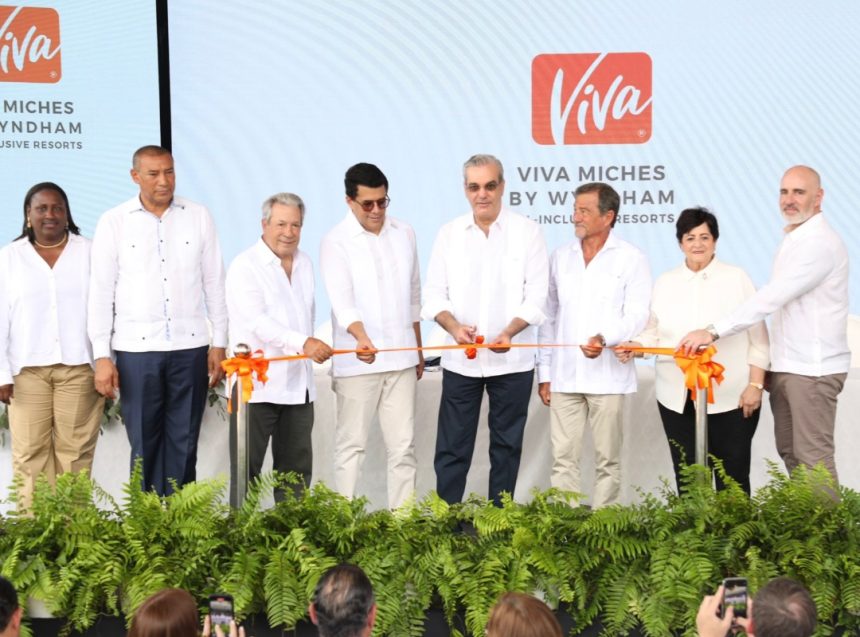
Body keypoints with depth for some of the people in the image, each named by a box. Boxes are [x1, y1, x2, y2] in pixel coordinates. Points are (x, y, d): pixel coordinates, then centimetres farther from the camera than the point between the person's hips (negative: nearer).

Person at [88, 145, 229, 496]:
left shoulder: (198, 217, 5)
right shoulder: (113, 222, 2)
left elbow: (214, 283, 8)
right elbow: (101, 292, 1)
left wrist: (219, 343, 5)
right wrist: (102, 355, -3)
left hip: (189, 346, 1)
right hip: (136, 348, -1)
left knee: (184, 443, 6)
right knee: (144, 443, 4)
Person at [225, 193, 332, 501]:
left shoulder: (304, 263, 14)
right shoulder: (245, 265, -8)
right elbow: (256, 321, -20)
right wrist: (303, 343, -32)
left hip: (298, 385, 7)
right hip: (256, 386, -6)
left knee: (297, 467, 10)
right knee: (246, 467, -3)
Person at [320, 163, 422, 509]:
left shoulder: (404, 233, 8)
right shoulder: (336, 242, -7)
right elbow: (342, 301, -19)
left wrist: (418, 350, 18)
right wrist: (361, 337, -37)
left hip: (400, 358, 4)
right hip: (356, 360, -4)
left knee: (403, 444, 6)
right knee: (351, 444, 2)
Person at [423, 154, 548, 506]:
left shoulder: (527, 231, -2)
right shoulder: (449, 233, 4)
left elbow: (536, 296, -6)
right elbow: (434, 293, 4)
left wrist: (510, 331, -23)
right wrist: (454, 327, -16)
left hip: (512, 359, -1)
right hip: (459, 359, 2)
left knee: (506, 445, 8)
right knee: (452, 447, 3)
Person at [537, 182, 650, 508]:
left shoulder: (631, 258, 0)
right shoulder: (561, 257, 12)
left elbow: (636, 315, -6)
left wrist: (605, 338, -26)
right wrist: (544, 371, 12)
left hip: (608, 376, -3)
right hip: (564, 376, 3)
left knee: (607, 460, 3)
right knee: (563, 459, 2)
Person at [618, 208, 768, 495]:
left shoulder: (737, 278, 3)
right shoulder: (665, 282, 11)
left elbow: (758, 339, 1)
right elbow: (654, 333, 13)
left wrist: (755, 385, -6)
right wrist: (634, 347, -8)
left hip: (731, 397, -3)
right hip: (678, 399, 3)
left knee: (733, 477, 1)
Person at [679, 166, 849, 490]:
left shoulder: (820, 243, -16)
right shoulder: (792, 239, 16)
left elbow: (771, 297, -24)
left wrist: (714, 331, -27)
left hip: (813, 368, -9)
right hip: (784, 366, 9)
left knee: (813, 455, -6)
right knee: (789, 451, 12)